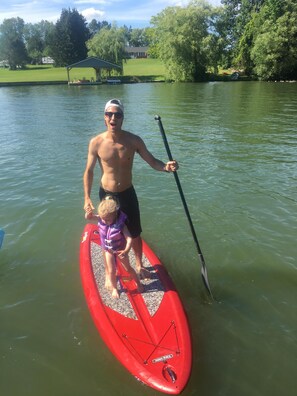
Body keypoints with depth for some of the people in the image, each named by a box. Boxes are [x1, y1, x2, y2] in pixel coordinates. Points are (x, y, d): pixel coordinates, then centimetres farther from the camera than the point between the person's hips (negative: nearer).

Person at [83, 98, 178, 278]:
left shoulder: (133, 140, -12)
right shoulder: (96, 142, -13)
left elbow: (152, 161, -6)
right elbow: (89, 171, -3)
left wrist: (166, 167, -28)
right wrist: (87, 198, -5)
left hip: (128, 193, 1)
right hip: (106, 195, -1)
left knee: (135, 234, 15)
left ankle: (139, 266, 41)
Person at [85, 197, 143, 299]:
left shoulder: (121, 224, -34)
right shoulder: (101, 219, -22)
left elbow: (129, 238, -40)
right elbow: (88, 217, -12)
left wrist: (126, 251, -55)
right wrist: (89, 213, -35)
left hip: (120, 249, -3)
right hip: (108, 249, 3)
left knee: (128, 268, 14)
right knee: (111, 270, 5)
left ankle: (138, 283, 38)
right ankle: (114, 288, 30)